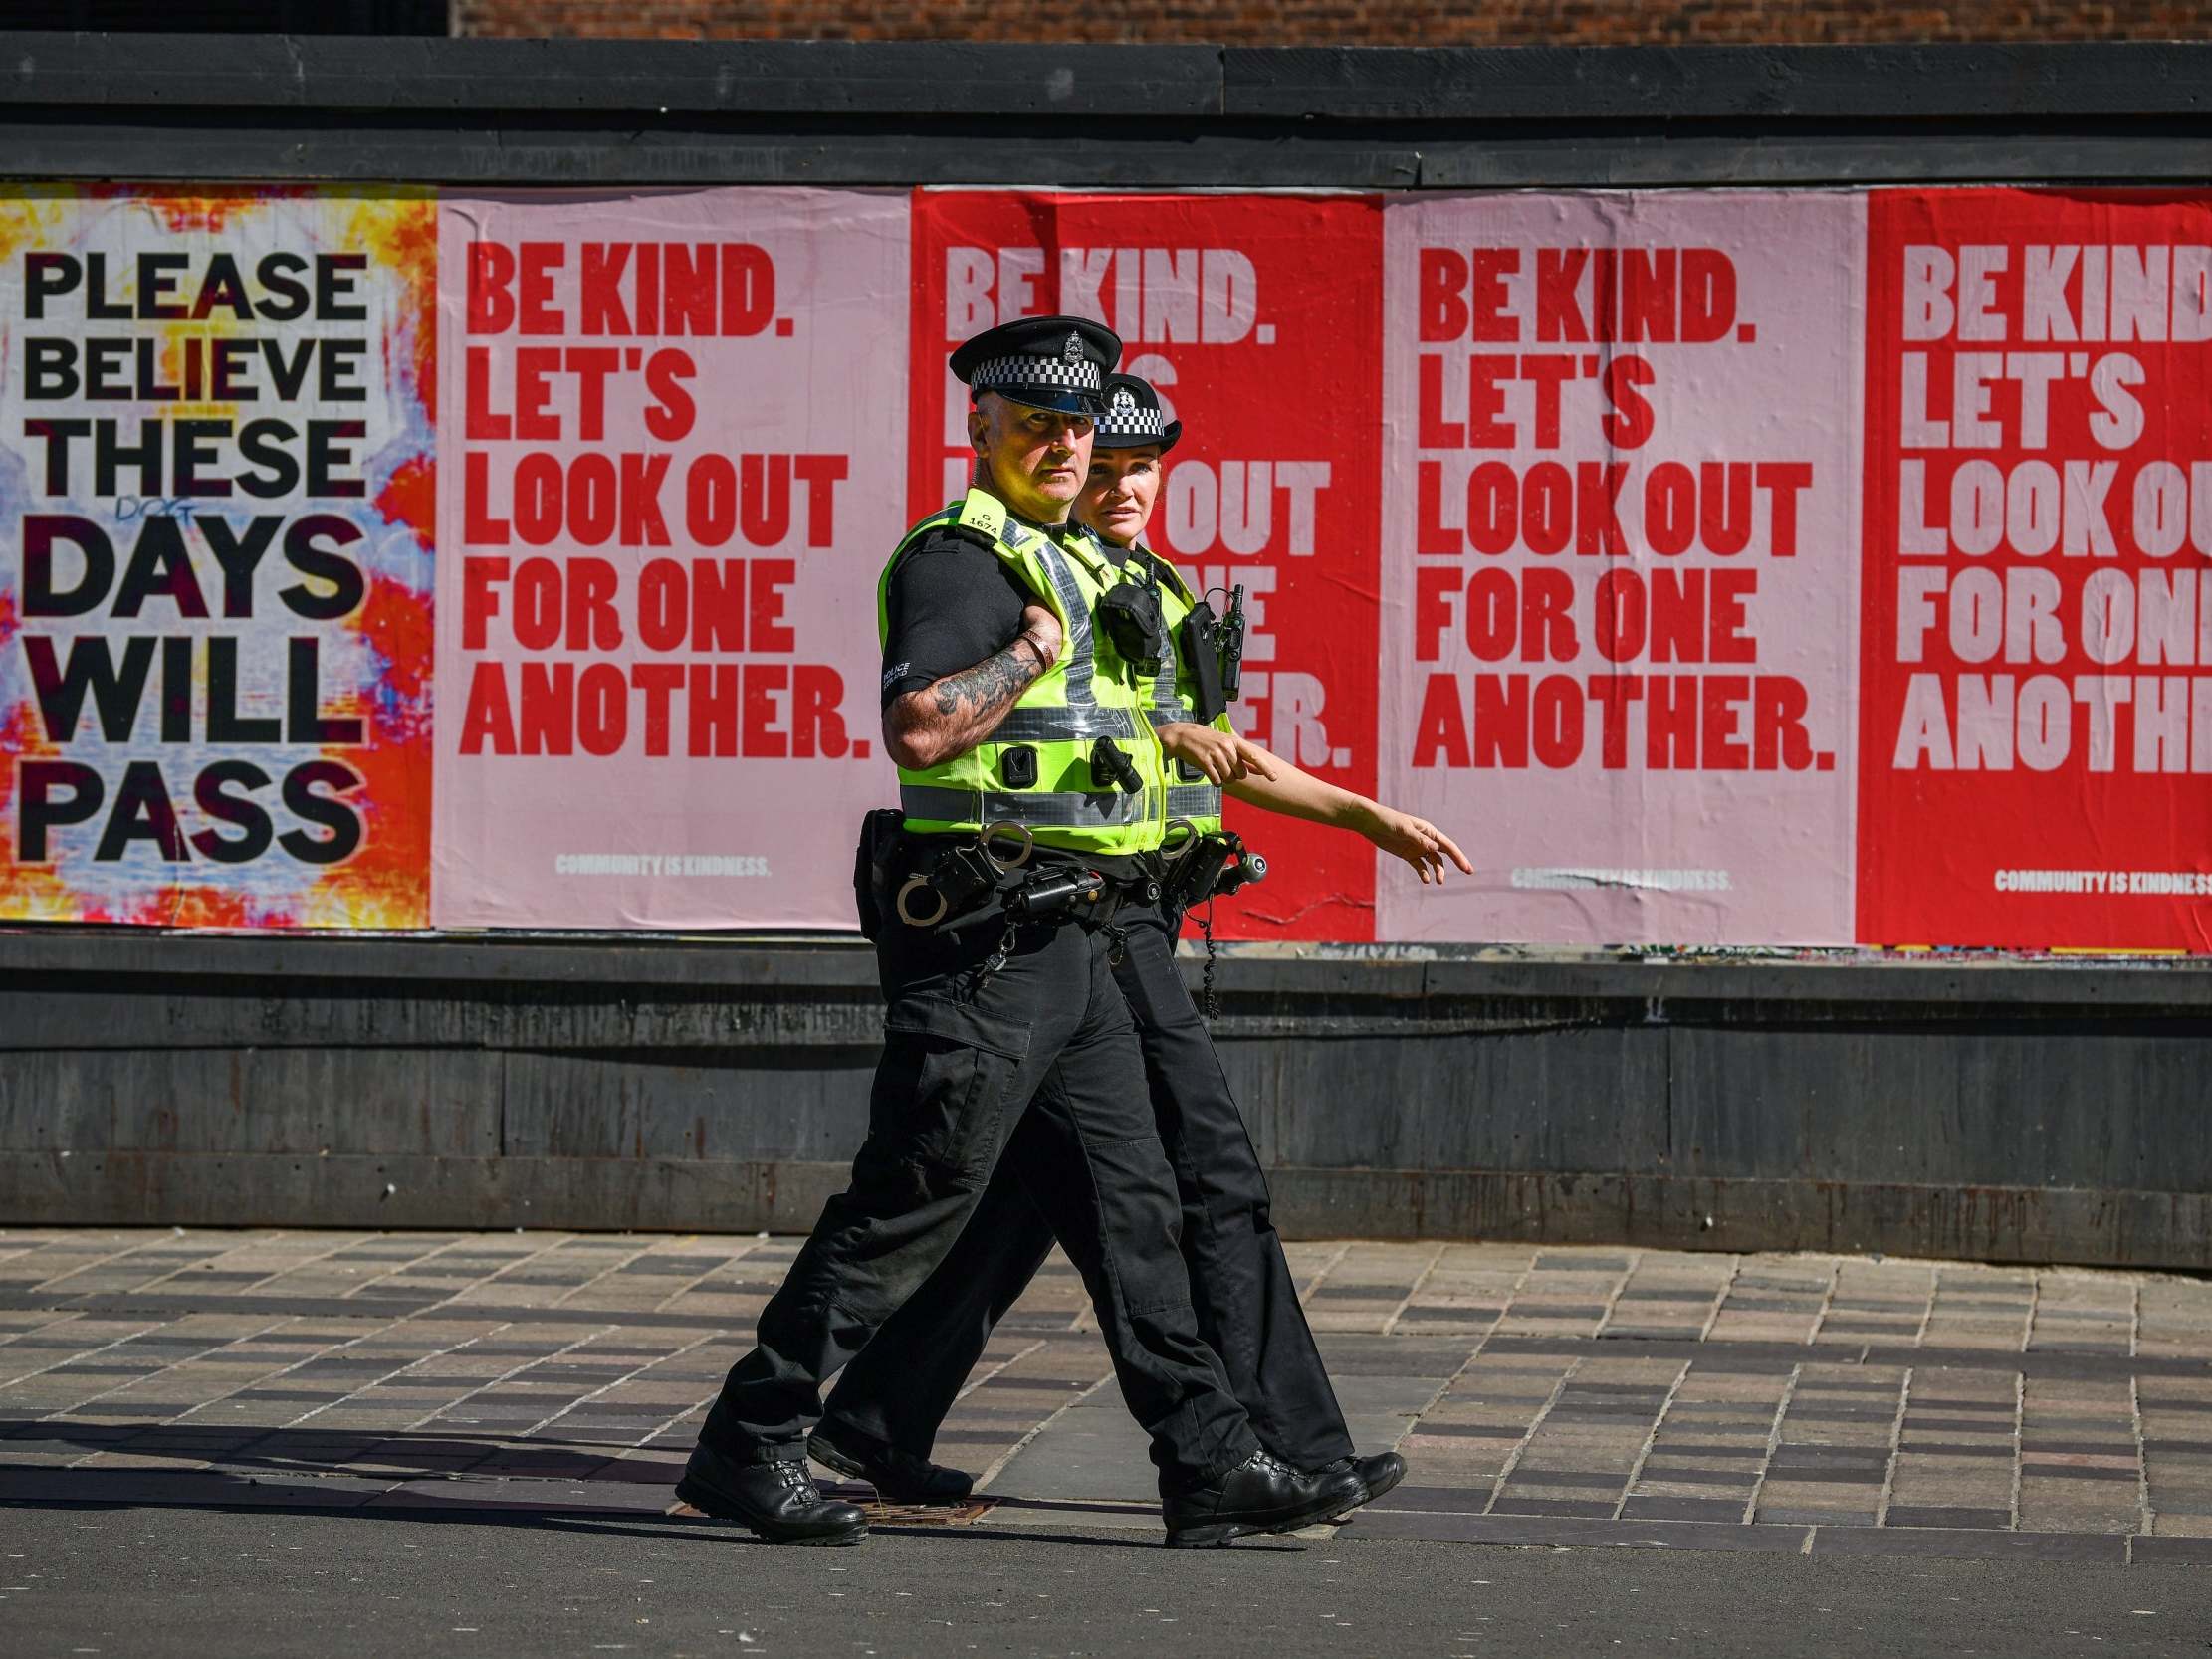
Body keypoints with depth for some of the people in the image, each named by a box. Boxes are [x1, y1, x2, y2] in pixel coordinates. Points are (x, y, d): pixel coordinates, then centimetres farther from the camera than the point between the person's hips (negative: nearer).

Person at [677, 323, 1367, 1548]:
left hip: (1068, 943, 10)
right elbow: (917, 725, -26)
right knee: (909, 1204, -6)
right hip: (983, 937, -10)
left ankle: (1209, 1465, 8)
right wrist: (1035, 649, -17)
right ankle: (749, 1441, 1)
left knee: (1128, 1204, 7)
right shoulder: (959, 559, -11)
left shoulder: (1073, 565, 20)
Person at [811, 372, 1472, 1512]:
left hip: (1133, 914, 10)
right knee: (1212, 1176, -9)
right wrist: (1152, 731, -27)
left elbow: (1222, 759, 28)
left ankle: (873, 1421, 13)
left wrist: (1367, 817, 24)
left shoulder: (1156, 593, 20)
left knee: (1028, 1193, 10)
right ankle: (1284, 1449, -7)